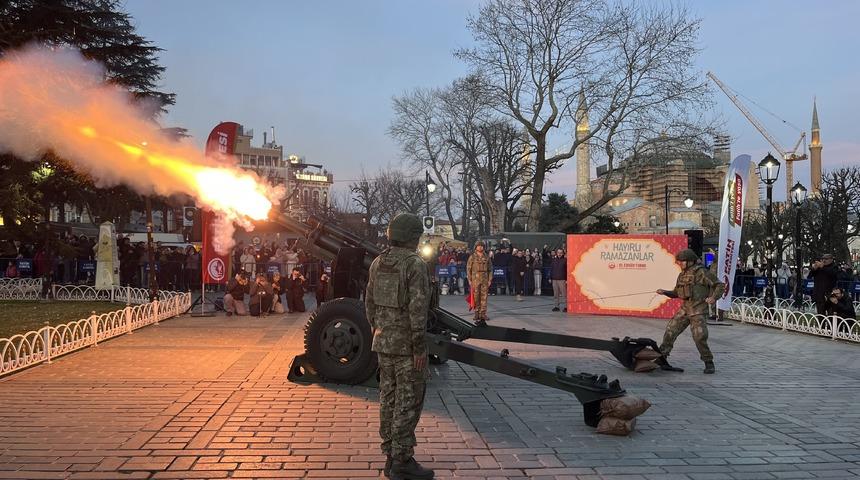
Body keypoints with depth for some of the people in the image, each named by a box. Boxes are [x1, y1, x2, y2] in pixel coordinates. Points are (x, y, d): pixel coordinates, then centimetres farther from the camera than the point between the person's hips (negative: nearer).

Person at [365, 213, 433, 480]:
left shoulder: (377, 263, 7)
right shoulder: (416, 265, -16)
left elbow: (369, 303, 13)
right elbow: (417, 309, -20)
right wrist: (419, 346, -16)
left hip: (384, 341, 8)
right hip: (407, 345, -8)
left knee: (388, 398, 14)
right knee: (408, 401, 0)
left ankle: (390, 457, 23)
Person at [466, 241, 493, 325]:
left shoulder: (486, 257, 10)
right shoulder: (472, 257, 3)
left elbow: (490, 269, 12)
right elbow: (468, 269, 3)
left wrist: (490, 280, 4)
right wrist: (470, 280, -4)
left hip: (485, 280, 2)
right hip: (475, 279, -2)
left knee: (484, 297, -1)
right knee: (476, 297, 0)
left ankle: (483, 314, 4)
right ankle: (476, 314, 7)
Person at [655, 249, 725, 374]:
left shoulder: (701, 272, -9)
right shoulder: (682, 275, 12)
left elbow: (720, 285, -8)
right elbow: (676, 293, 21)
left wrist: (713, 297, -23)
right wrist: (664, 292, 5)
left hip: (698, 310, -7)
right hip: (685, 309, 7)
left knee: (699, 337, -11)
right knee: (671, 330, 0)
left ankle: (709, 363, 7)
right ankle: (661, 357, 8)